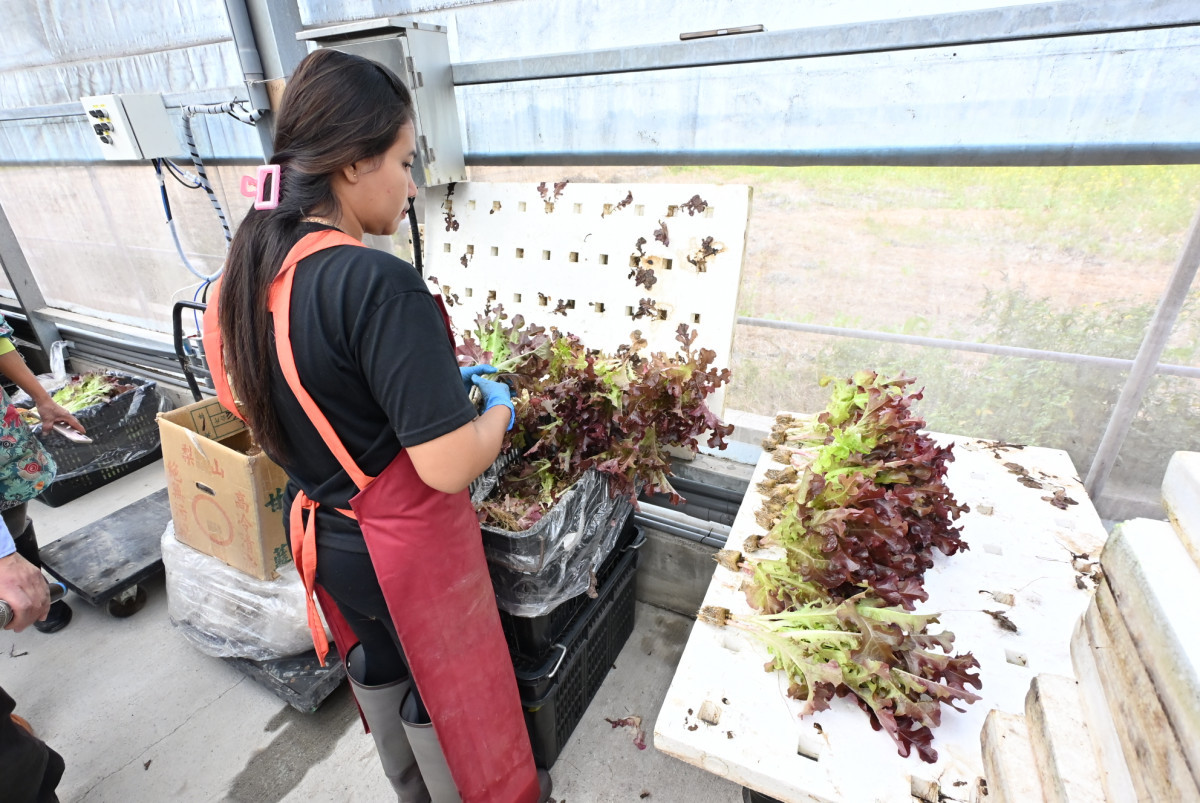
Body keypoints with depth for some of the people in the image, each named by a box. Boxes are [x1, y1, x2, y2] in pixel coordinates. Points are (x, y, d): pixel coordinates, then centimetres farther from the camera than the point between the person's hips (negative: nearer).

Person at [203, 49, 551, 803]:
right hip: (405, 549, -8)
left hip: (325, 536, 8)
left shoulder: (256, 265, -3)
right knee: (447, 698, 19)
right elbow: (449, 467, -29)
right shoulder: (381, 284, -30)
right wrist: (498, 408, -10)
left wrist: (439, 375, 6)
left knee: (379, 676, 31)